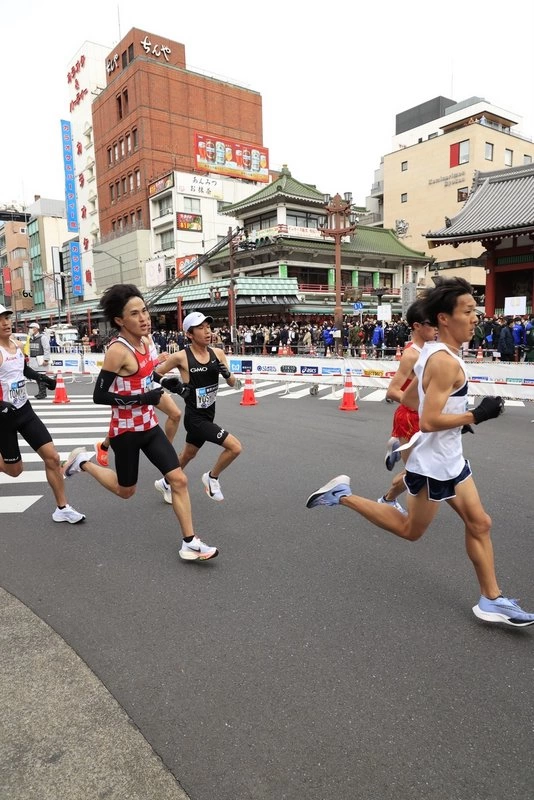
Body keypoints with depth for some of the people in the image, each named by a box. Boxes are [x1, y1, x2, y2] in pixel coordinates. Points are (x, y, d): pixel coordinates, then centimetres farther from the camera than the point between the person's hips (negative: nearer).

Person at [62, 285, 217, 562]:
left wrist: (164, 383, 1)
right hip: (126, 431, -7)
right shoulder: (118, 350, -22)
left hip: (149, 426, 7)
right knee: (125, 491, 13)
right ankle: (83, 461, 36)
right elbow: (99, 396, -22)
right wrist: (141, 399, -26)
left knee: (179, 480, 1)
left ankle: (190, 543, 10)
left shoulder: (144, 342, 3)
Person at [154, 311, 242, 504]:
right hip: (195, 418, -6)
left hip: (208, 415, 6)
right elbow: (155, 375, -3)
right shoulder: (181, 357, -16)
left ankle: (166, 483, 49)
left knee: (188, 455, 25)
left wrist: (227, 374, -16)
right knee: (235, 447, -16)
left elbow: (232, 383, 3)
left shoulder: (218, 353, -3)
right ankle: (212, 477, 10)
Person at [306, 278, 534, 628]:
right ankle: (343, 495, 14)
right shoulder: (446, 362, -23)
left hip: (450, 458, 10)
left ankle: (491, 600, 24)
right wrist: (475, 416, -21)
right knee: (410, 530, 10)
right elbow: (428, 422, -28)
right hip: (433, 463, -10)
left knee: (480, 523, 13)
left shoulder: (434, 353, 6)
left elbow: (408, 398, 16)